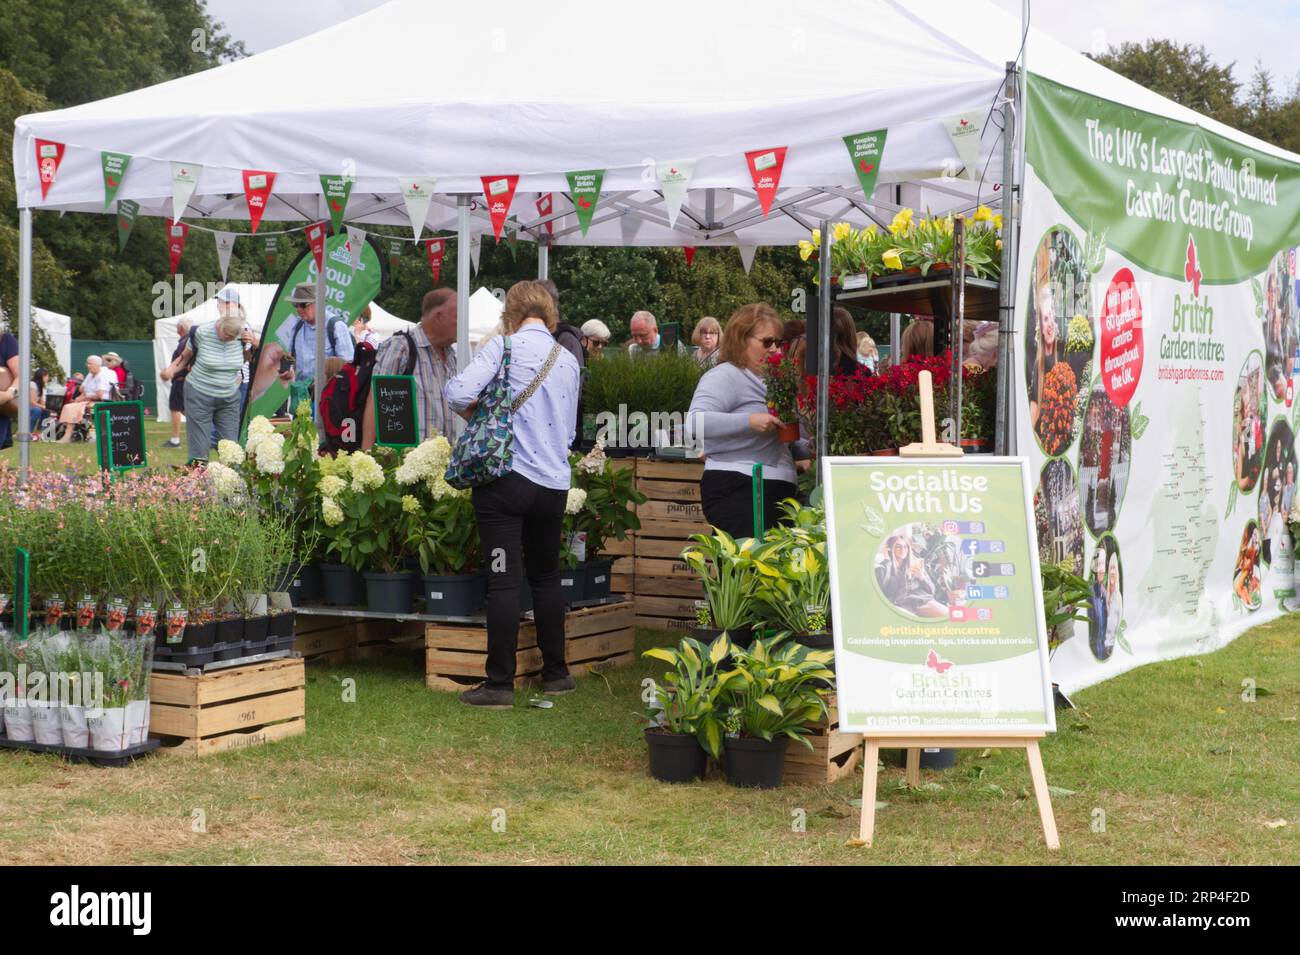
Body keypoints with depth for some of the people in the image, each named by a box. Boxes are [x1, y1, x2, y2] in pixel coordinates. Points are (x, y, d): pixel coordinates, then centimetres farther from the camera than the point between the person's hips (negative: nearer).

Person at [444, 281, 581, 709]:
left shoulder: (505, 346, -6)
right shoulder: (568, 361, 11)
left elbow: (459, 393, -16)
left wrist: (478, 415, 4)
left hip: (506, 477, -5)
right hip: (554, 482, 5)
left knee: (504, 581, -2)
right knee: (546, 576, 18)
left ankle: (500, 684, 0)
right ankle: (555, 673, 25)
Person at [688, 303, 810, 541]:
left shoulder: (765, 380, 21)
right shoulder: (725, 376, -8)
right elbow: (696, 421, -24)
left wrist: (806, 454, 21)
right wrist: (749, 421, -29)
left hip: (777, 492, 9)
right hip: (736, 494, -9)